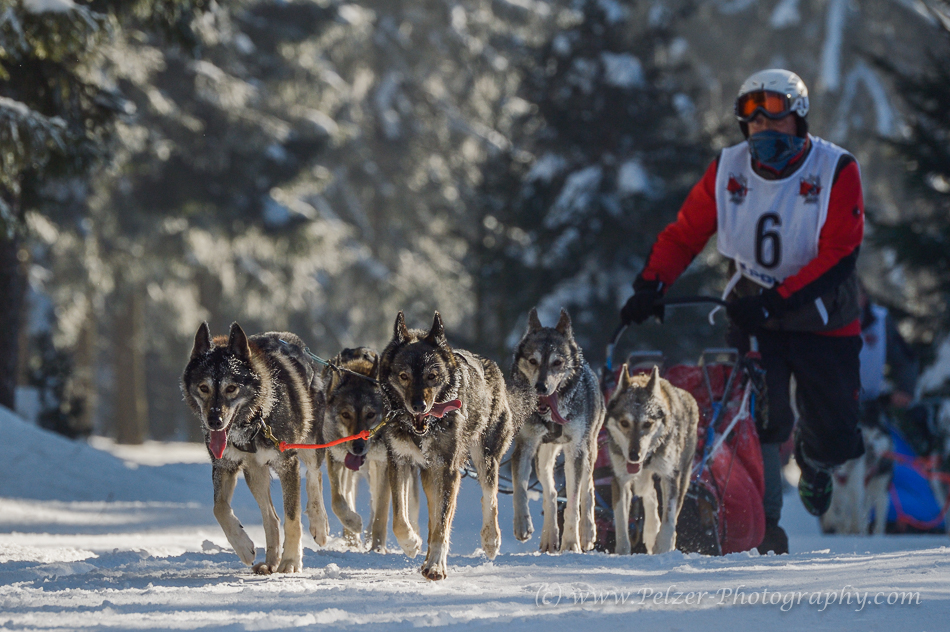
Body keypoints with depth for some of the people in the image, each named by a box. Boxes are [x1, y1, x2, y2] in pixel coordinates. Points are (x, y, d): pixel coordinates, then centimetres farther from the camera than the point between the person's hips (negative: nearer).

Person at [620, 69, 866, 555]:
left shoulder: (836, 172, -13)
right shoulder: (727, 171, -4)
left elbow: (837, 256, -20)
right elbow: (684, 235, 0)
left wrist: (776, 300, -30)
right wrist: (650, 285, -18)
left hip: (822, 319, -1)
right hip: (752, 316, 1)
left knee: (837, 440, 1)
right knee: (760, 419, -19)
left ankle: (812, 456, 37)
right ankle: (763, 522, -3)